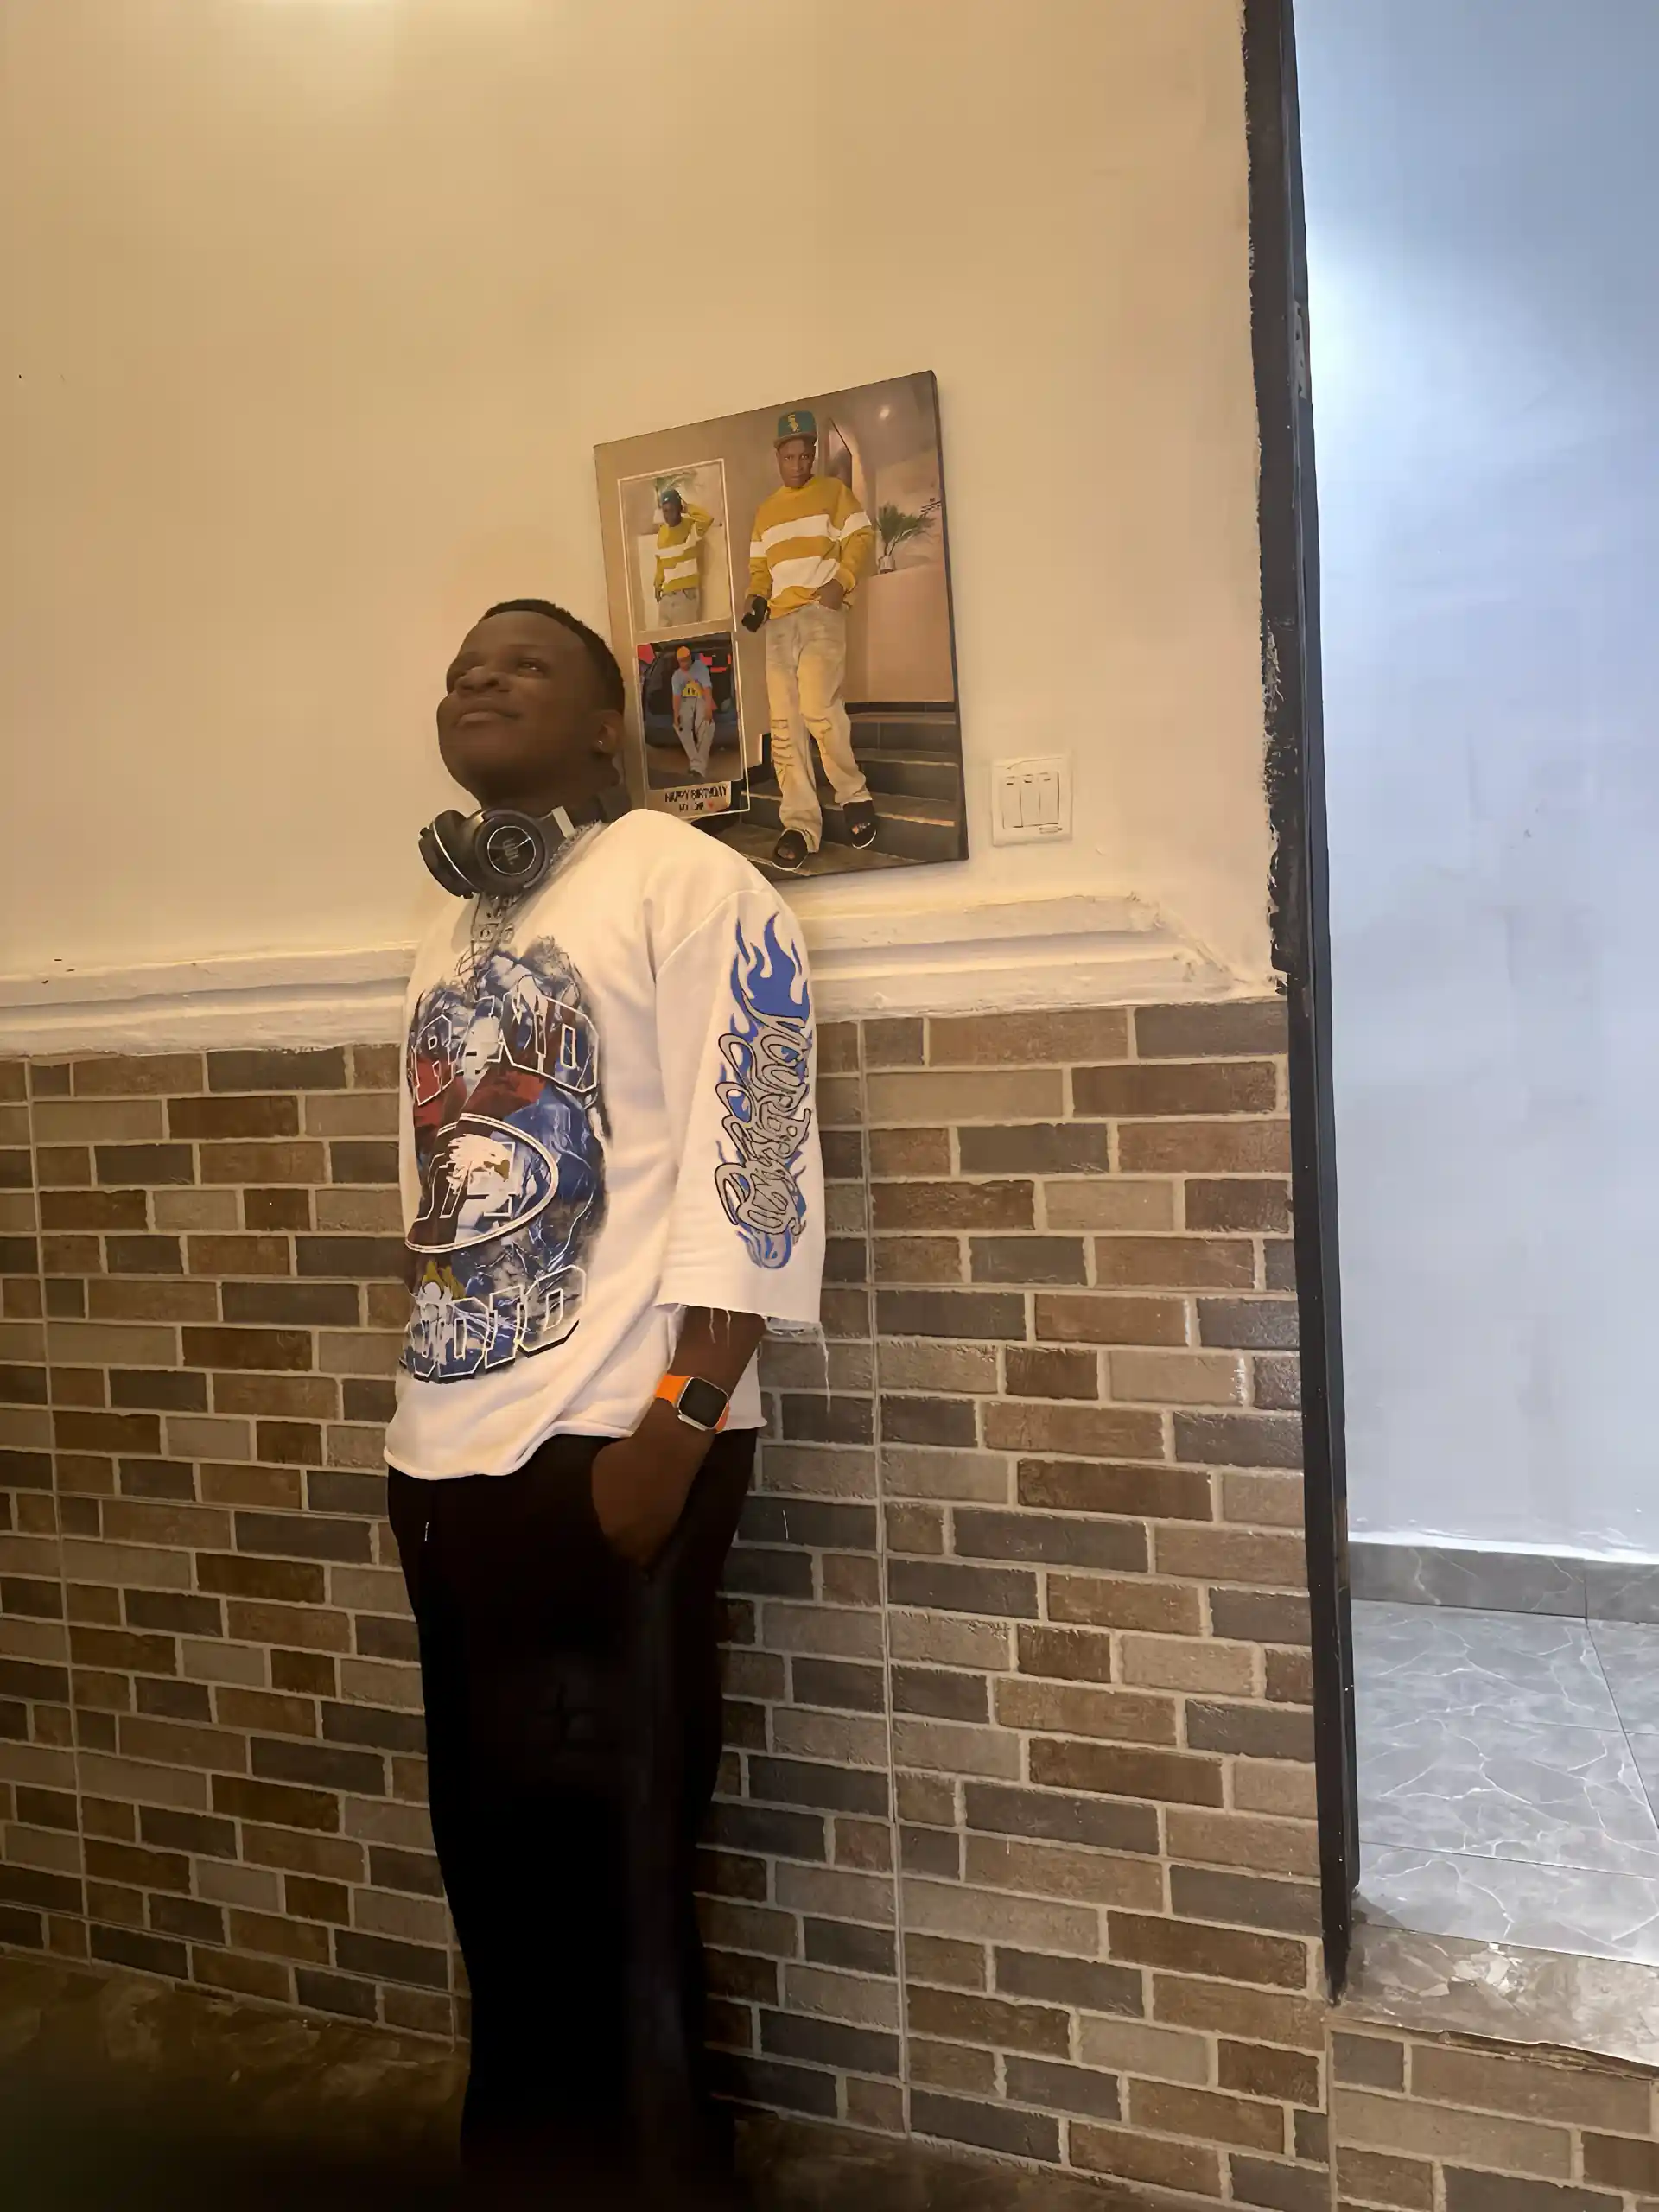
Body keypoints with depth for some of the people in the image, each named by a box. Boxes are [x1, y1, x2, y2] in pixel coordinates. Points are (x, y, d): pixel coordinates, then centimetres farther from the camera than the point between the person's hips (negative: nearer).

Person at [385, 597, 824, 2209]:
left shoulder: (686, 883, -5)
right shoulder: (451, 930, 18)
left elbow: (754, 1172, -14)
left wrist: (677, 1422, -19)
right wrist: (423, 1423, 17)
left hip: (605, 1451, -7)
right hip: (451, 1454, 7)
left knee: (610, 1862, 4)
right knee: (493, 1847, 17)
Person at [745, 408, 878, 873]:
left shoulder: (834, 491, 9)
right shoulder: (765, 510, 23)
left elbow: (862, 538, 1)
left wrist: (841, 581, -15)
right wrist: (757, 597, 5)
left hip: (822, 613, -5)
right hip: (779, 620, 5)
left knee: (819, 709, -21)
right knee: (784, 724, -3)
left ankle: (855, 797, 0)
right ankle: (800, 825, -2)